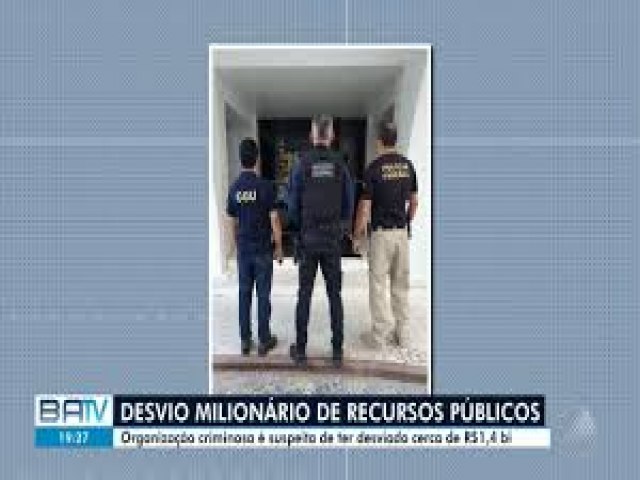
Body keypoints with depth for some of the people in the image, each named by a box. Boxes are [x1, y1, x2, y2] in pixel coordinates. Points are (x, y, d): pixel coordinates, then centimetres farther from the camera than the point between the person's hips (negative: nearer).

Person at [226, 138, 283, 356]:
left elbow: (233, 222, 8)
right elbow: (274, 219, -12)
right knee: (263, 295, 4)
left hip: (243, 250, 4)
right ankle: (264, 340, 14)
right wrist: (279, 246, -1)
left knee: (244, 294, 10)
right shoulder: (265, 186, -12)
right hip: (263, 249, -4)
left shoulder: (234, 188, 1)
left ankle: (245, 340, 18)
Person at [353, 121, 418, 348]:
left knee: (378, 283, 4)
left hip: (381, 232, -5)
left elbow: (365, 206, -12)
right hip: (402, 231, 6)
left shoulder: (374, 168, -12)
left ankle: (382, 334, 9)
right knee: (401, 284, 13)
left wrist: (357, 234, -1)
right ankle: (402, 333, 21)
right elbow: (414, 201, 9)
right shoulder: (407, 165, 5)